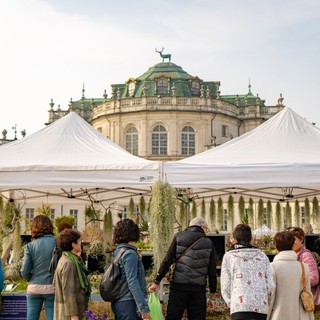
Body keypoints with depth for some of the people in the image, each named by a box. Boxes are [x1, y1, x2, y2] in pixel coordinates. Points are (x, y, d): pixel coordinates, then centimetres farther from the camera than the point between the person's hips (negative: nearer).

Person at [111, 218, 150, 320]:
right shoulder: (130, 254, -14)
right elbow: (132, 283, -20)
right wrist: (144, 308, -20)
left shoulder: (118, 251, 11)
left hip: (118, 303, 9)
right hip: (128, 304, -9)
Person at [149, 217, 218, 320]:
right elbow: (212, 271, 9)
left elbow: (167, 261, 0)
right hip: (198, 289, 1)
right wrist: (213, 291, 19)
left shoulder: (179, 237, 6)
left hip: (178, 286, -1)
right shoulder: (209, 243, 8)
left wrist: (157, 282, 3)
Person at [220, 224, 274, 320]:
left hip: (240, 308, -3)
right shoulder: (262, 256, 16)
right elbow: (270, 286, 7)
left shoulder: (229, 256, 9)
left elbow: (225, 287, 3)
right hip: (261, 308, 3)